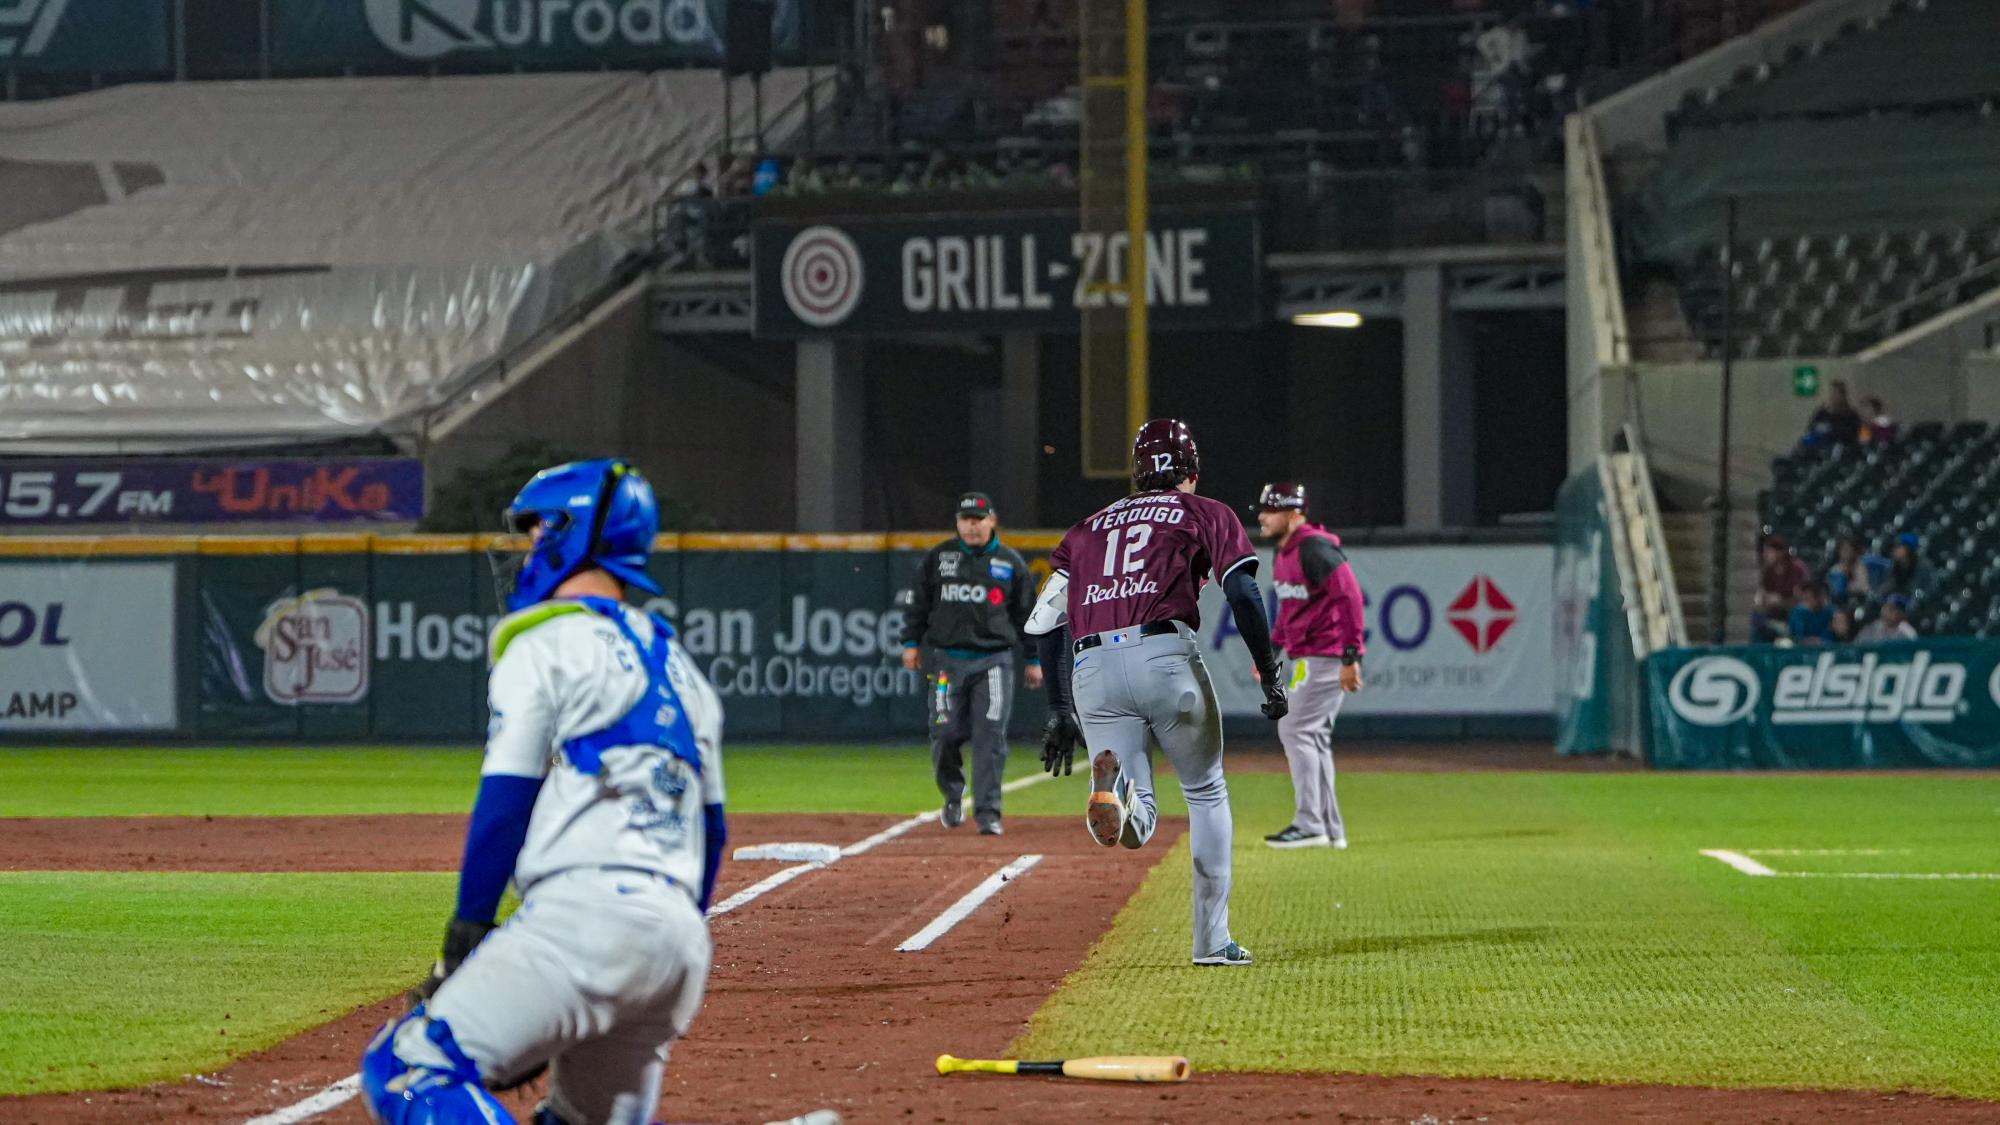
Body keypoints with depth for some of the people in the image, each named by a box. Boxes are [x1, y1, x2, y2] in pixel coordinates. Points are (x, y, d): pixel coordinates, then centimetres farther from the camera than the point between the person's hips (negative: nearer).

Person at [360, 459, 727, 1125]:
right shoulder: (678, 665, 25)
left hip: (587, 912, -8)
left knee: (408, 1071, -11)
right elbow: (712, 829, 24)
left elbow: (505, 798, -6)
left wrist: (466, 936, -1)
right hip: (682, 935, 8)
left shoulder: (546, 641, 2)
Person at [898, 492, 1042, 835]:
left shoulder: (1011, 563, 6)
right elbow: (916, 601, 12)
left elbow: (1027, 613, 11)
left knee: (990, 736, -8)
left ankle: (988, 813, -5)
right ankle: (952, 795, 25)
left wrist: (1033, 660, 11)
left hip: (993, 661, -1)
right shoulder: (937, 557, 8)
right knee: (946, 734, -1)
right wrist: (911, 643, 5)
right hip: (947, 660, 1)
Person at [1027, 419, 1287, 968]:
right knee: (1206, 793, 19)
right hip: (1165, 655, -2)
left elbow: (1044, 624, 19)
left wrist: (1058, 712, 22)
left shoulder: (1088, 528, 27)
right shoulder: (1206, 513, 18)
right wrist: (1271, 675, 3)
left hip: (1091, 671, 2)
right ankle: (1213, 940, 16)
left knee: (1137, 827, 2)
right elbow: (1243, 594, 0)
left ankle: (1113, 786, -34)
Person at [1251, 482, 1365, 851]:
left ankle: (1310, 825, -9)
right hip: (1307, 658, 10)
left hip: (1325, 656, -10)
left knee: (1296, 730, -11)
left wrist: (1351, 658, -25)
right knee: (1313, 737, 12)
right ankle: (1330, 829, 16)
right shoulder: (1283, 554, 14)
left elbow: (1350, 597, -22)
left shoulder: (1314, 549, -17)